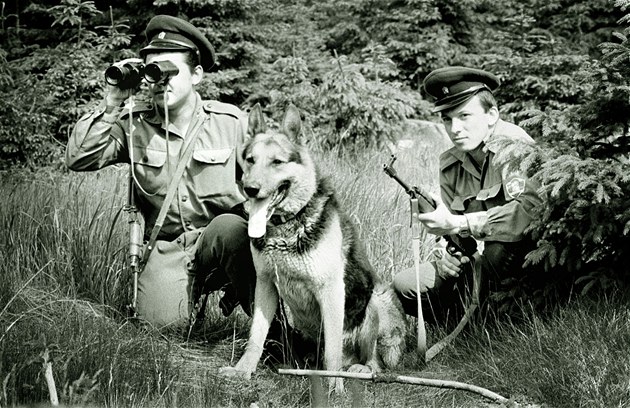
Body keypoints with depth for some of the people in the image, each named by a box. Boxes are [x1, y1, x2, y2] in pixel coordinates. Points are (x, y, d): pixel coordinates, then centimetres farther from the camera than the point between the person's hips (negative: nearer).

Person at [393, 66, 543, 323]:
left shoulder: (514, 147, -19)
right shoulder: (449, 164, 5)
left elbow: (529, 210, -36)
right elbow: (448, 225, 14)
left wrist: (458, 224, -34)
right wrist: (446, 253, -11)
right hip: (478, 260, 7)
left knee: (497, 249, -39)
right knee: (403, 287, -5)